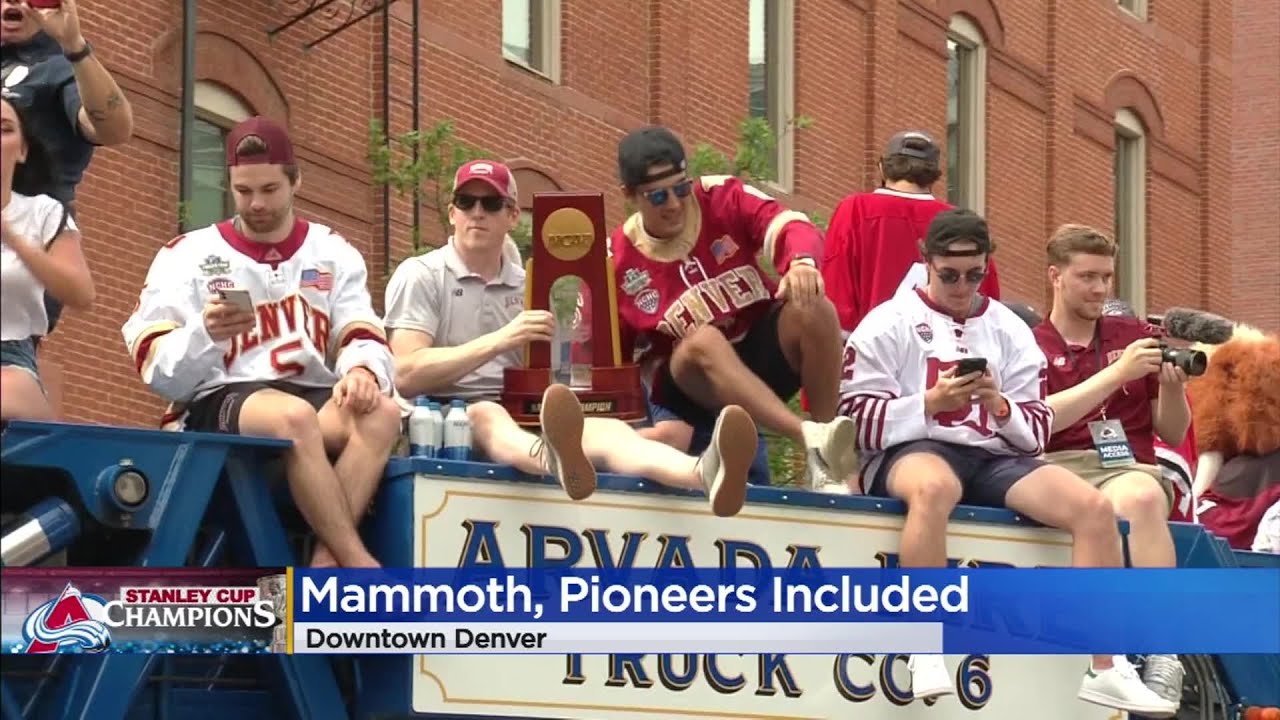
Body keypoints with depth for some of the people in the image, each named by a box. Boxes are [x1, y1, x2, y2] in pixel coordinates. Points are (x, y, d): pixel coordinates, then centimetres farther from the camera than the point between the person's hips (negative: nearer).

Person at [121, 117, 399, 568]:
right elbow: (158, 371, 1)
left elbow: (364, 340, 6)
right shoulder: (188, 255, 8)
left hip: (316, 398, 3)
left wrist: (361, 370, -18)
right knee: (295, 416, -37)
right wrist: (204, 333, -20)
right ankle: (360, 567, -38)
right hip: (217, 404, -3)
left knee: (381, 414, -31)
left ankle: (326, 564, -36)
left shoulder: (333, 253, 16)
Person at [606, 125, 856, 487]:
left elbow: (791, 226, -17)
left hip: (765, 348, 2)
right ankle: (811, 439, -56)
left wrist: (802, 262, -41)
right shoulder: (617, 262, -2)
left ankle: (824, 468, -28)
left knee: (814, 309, -29)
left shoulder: (720, 197, -3)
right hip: (694, 378, -1)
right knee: (704, 339, -36)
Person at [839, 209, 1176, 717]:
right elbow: (857, 421, -3)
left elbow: (1036, 433, 11)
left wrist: (1000, 406, -10)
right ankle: (925, 652, -37)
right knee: (935, 485, -43)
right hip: (910, 452, -5)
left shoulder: (1010, 330, 17)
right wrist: (930, 403, -15)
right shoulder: (888, 323, 5)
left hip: (995, 457, 5)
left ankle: (1106, 671, -16)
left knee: (1094, 507, -19)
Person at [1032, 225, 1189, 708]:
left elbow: (1173, 435, 21)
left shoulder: (1137, 337, 20)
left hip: (1131, 468, 1)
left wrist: (1172, 386, -1)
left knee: (1141, 498, -38)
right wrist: (1118, 373, -9)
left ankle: (1162, 665, -42)